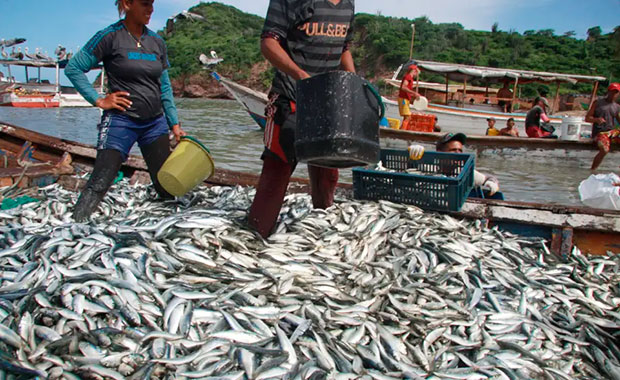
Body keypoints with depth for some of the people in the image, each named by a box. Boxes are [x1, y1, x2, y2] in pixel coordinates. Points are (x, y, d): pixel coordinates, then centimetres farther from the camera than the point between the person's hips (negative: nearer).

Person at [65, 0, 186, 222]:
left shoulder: (157, 42, 8)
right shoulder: (110, 36, -8)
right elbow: (73, 69, -5)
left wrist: (175, 124, 9)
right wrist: (99, 101, -11)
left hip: (155, 122, 5)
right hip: (120, 121, -5)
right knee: (99, 183, -10)